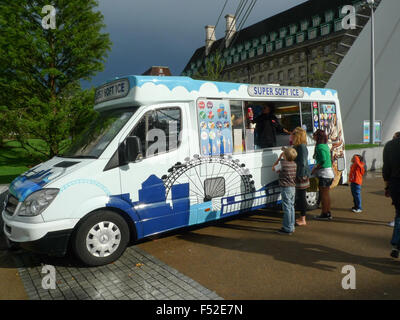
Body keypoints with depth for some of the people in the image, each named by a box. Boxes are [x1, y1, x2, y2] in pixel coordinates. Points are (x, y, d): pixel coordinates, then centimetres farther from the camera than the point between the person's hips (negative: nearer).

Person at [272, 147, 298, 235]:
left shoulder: (282, 163, -16)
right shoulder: (294, 164, 6)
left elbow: (273, 168, 1)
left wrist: (279, 158, 2)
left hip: (286, 188, -8)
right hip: (293, 188, 8)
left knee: (287, 208, -3)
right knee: (291, 207, 15)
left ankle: (287, 229, 2)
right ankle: (291, 227, 24)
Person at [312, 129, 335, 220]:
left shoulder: (319, 146, -16)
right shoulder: (325, 146, 12)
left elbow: (323, 160, -24)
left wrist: (314, 169, -15)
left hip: (324, 173, -9)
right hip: (329, 172, 9)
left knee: (323, 194, 0)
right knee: (326, 194, 15)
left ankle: (324, 214, 7)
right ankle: (328, 213, 23)